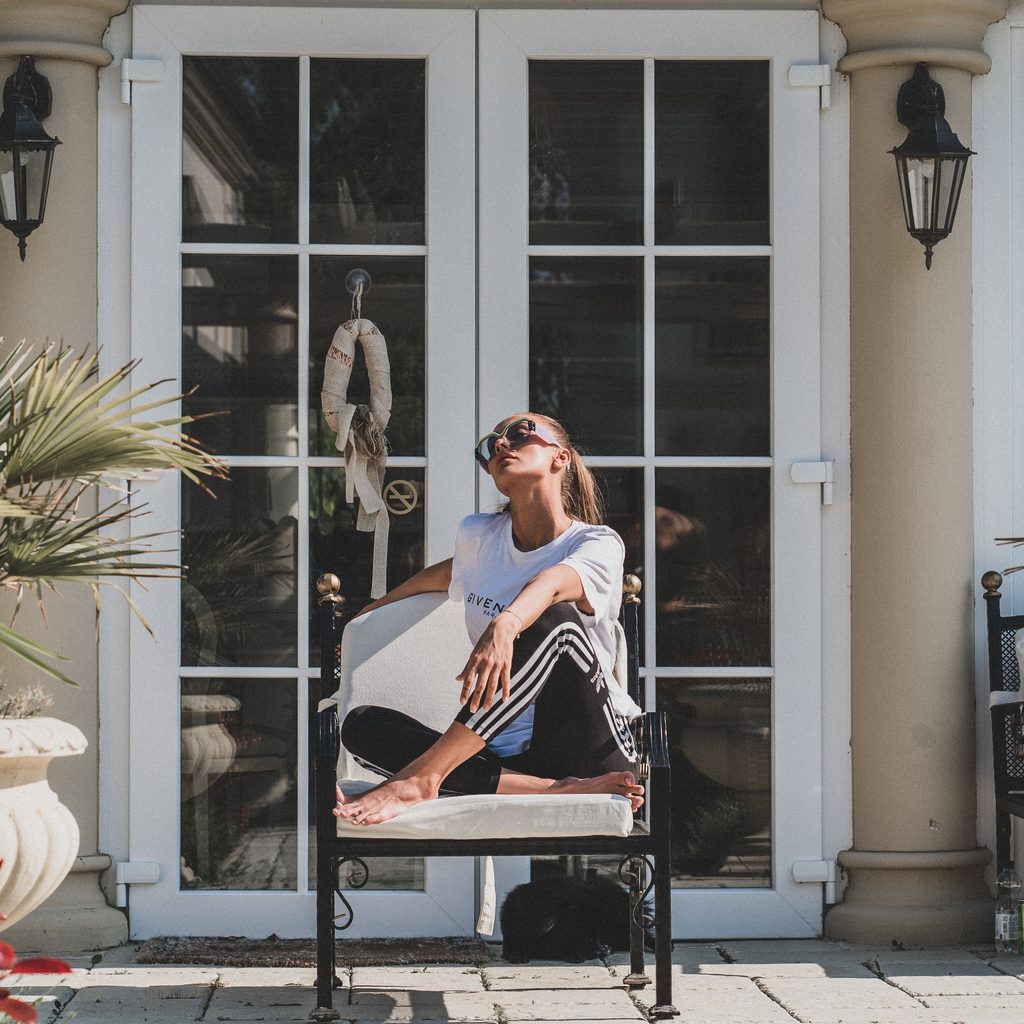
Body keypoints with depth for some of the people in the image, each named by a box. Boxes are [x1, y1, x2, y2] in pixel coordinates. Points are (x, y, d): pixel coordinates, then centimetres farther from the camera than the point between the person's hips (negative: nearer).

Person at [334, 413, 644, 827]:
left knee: (555, 618, -30)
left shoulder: (598, 545, -2)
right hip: (507, 753, 5)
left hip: (590, 751, -5)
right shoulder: (477, 536, 14)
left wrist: (504, 625, -47)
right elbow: (442, 575, 38)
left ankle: (420, 777, -32)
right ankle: (554, 791, -35)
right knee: (361, 725, -18)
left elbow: (552, 583, -26)